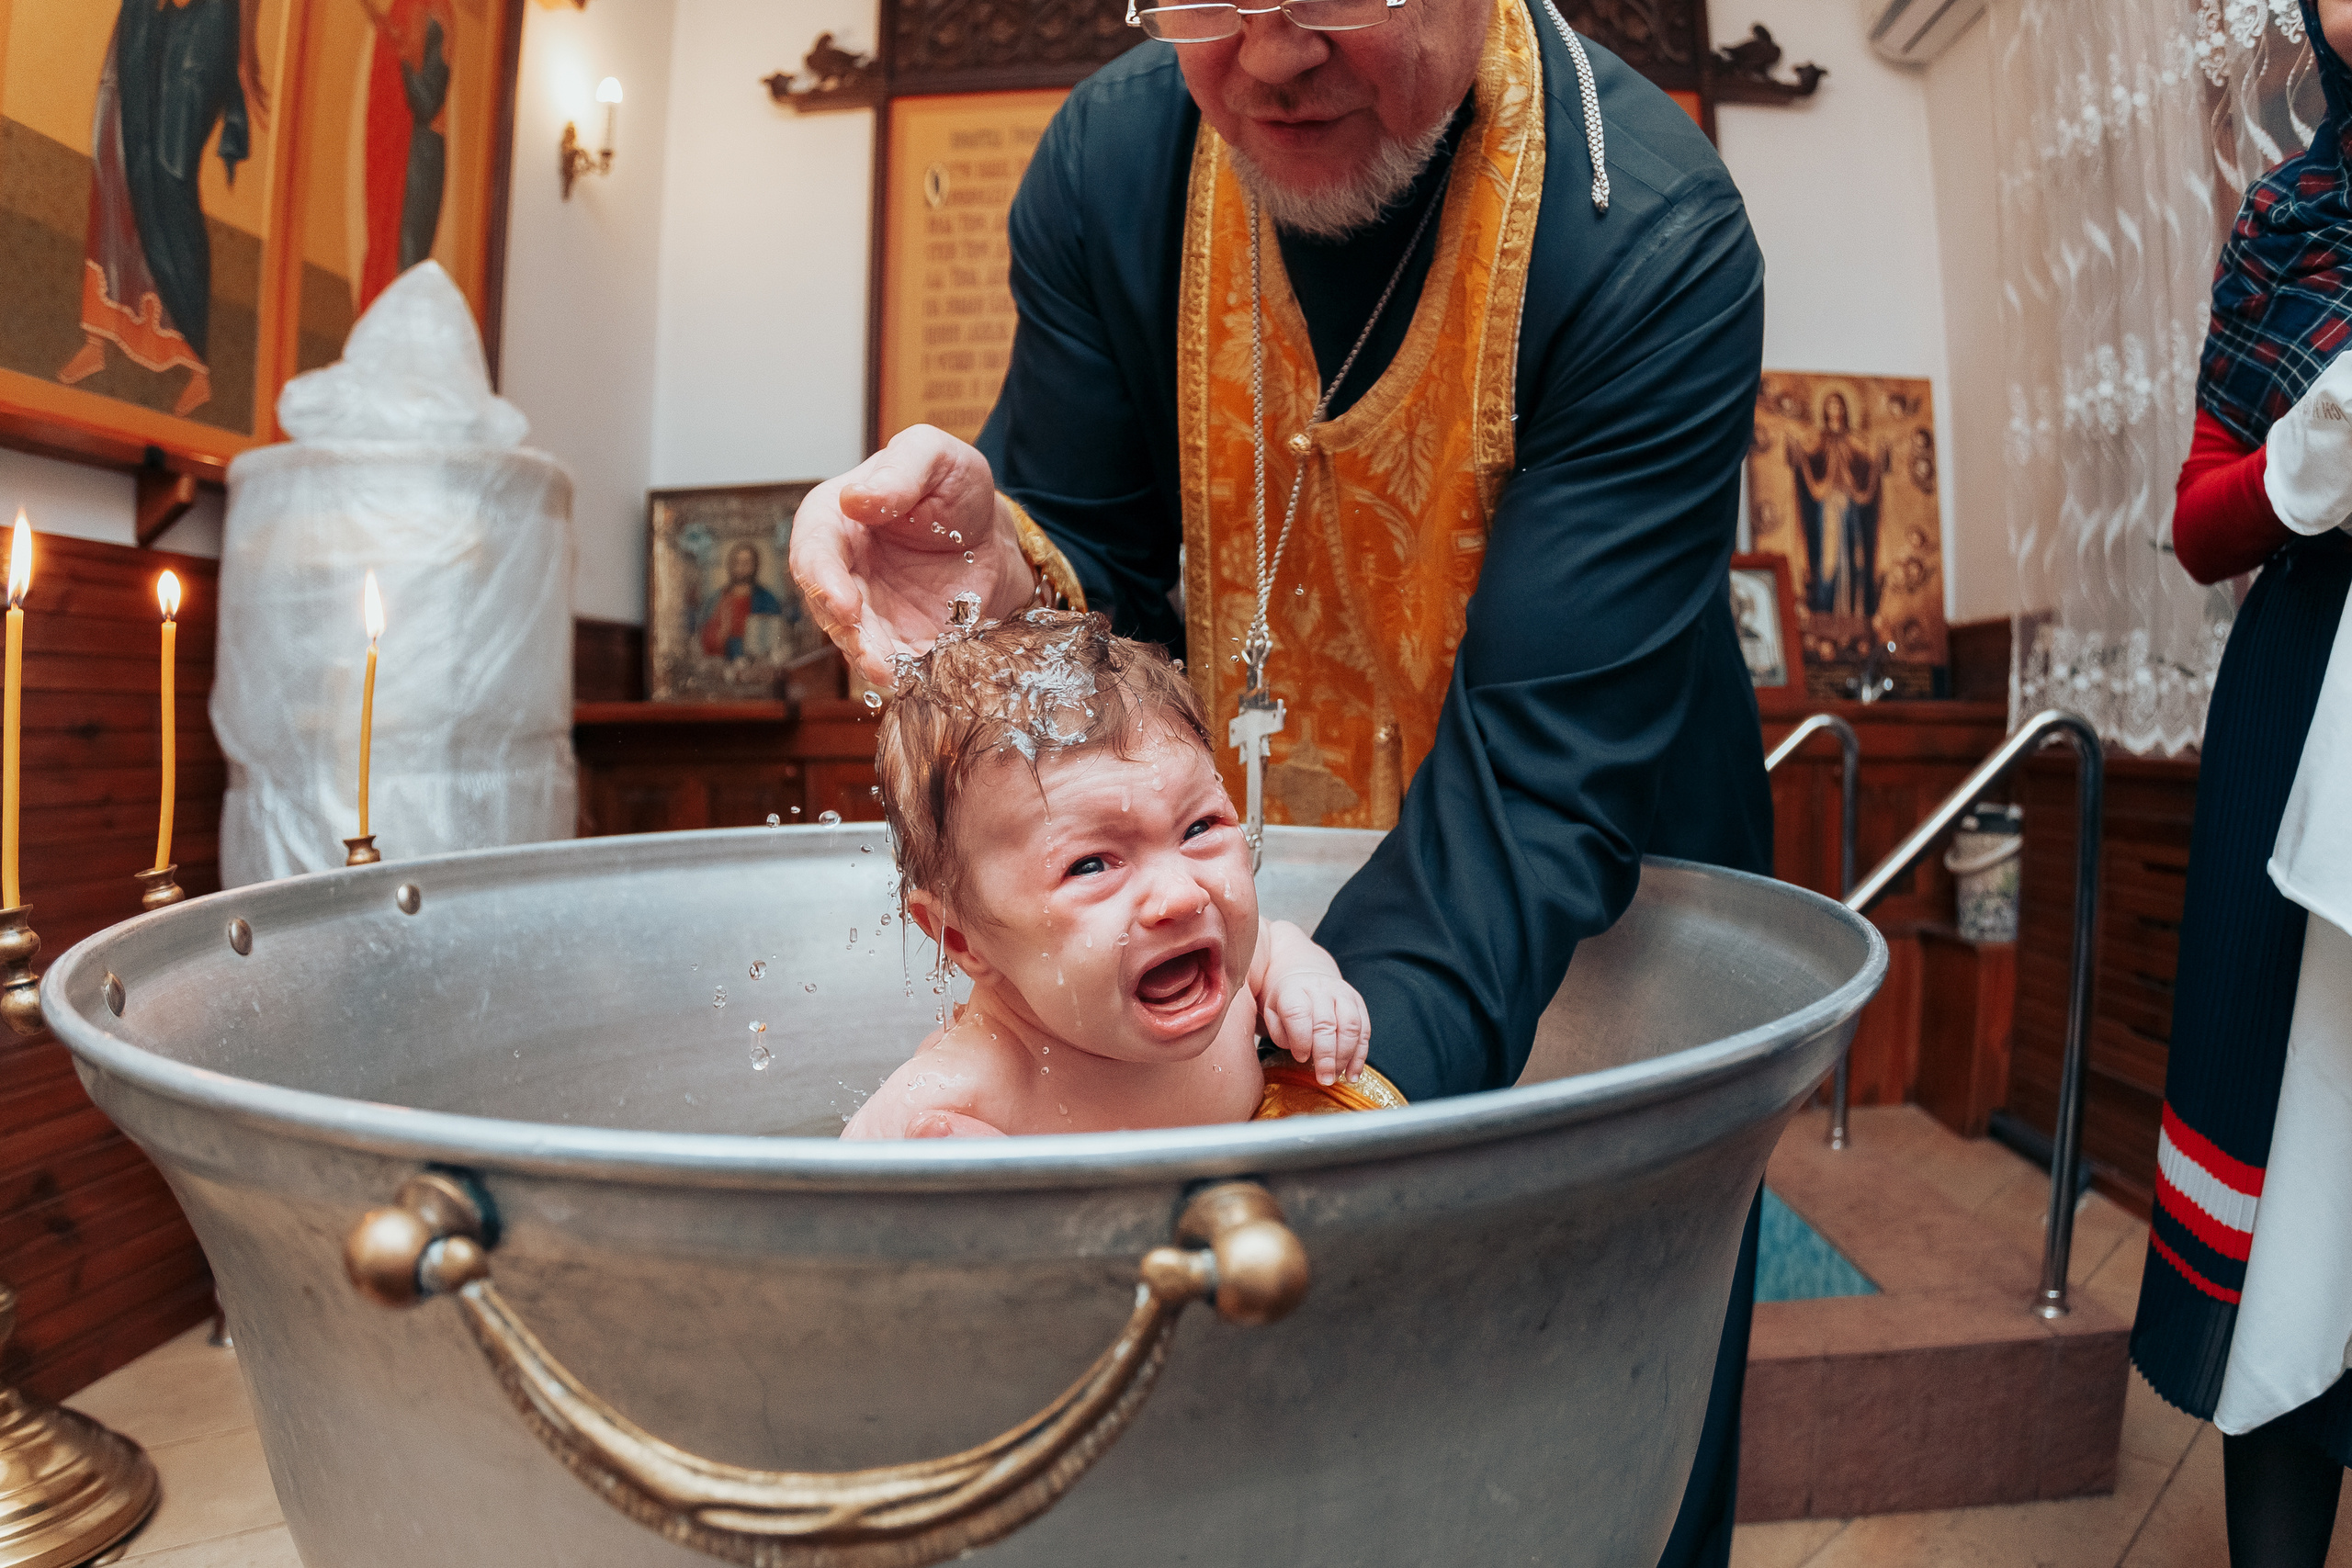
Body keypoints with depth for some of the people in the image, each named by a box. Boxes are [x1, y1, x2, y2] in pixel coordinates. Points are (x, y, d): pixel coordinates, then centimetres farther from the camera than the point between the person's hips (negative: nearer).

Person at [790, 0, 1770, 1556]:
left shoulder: (1655, 239, -25)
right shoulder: (1110, 158, -11)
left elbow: (1549, 756, -32)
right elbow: (1106, 573, -8)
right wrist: (998, 570, -32)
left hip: (1581, 908, -2)